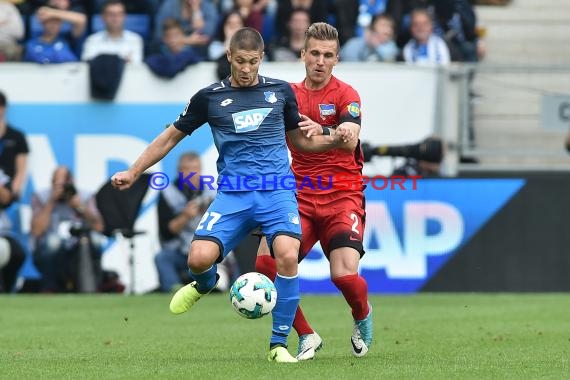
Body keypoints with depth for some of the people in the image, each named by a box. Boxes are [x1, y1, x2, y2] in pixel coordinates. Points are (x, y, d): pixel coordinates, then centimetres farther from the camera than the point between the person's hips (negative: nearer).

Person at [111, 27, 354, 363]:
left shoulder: (281, 91, 11)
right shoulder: (210, 97, 7)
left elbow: (299, 140, 23)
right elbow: (172, 136, 17)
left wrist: (336, 139, 5)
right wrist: (133, 173, 14)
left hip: (278, 191, 0)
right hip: (233, 194, 0)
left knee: (288, 256, -26)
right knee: (199, 258, -21)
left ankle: (279, 344, -10)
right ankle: (205, 285, 21)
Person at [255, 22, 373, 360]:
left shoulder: (345, 94, -3)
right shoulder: (289, 95, 10)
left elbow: (350, 140, -21)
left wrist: (323, 131, -41)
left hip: (342, 196, -4)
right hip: (300, 197, 4)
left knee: (344, 273, -22)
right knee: (267, 261, -17)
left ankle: (363, 318, 16)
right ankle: (306, 336, 1)